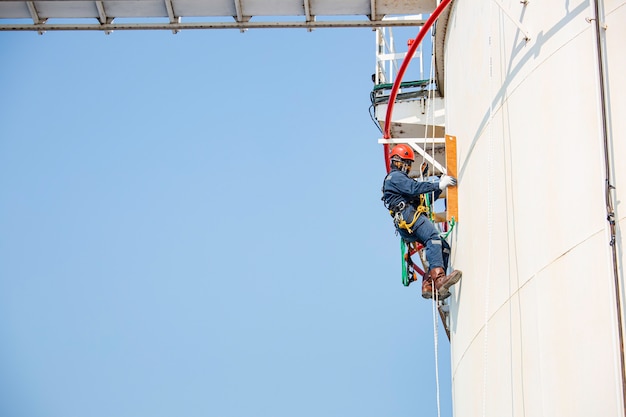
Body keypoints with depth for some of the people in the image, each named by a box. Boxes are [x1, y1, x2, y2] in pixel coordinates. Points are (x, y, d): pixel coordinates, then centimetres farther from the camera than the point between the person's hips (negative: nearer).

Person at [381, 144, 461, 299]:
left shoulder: (403, 179, 41)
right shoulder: (395, 176, 9)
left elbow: (424, 199, 36)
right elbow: (414, 188, -11)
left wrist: (439, 187, 24)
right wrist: (438, 185, -12)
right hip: (408, 216, -10)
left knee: (443, 247, -3)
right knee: (433, 237, -33)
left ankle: (428, 286, -15)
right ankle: (439, 278, -51)